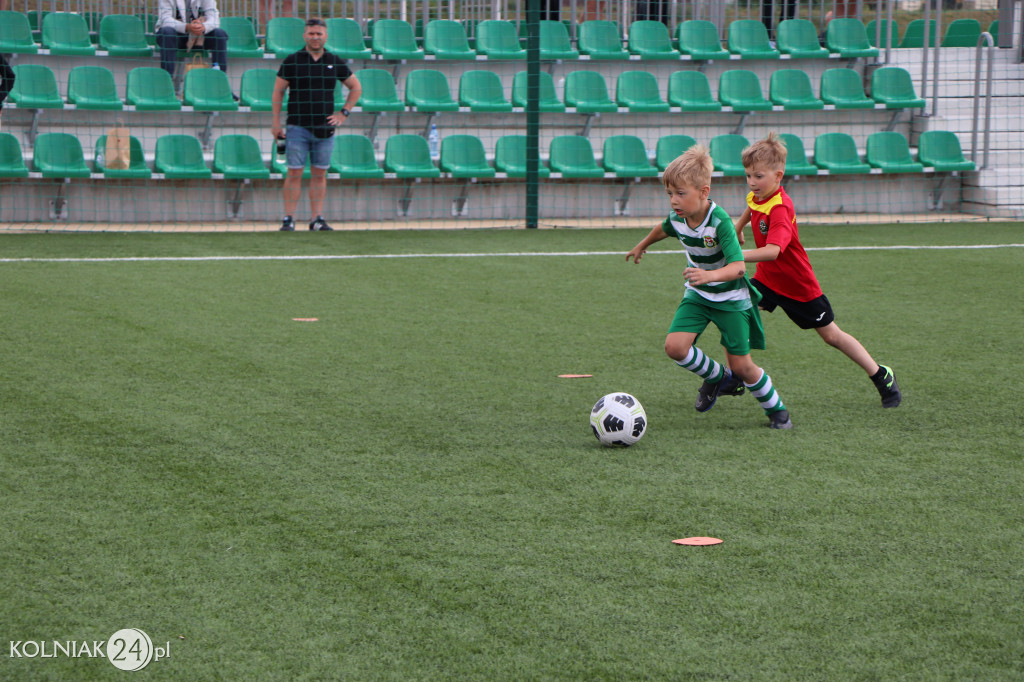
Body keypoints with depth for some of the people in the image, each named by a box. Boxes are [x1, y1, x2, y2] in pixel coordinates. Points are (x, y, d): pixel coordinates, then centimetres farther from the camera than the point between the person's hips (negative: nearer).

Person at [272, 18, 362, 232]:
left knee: (320, 174, 4)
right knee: (295, 173, -5)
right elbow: (278, 92, 4)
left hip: (324, 128, 2)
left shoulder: (335, 63, 7)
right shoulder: (291, 62, 1)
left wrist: (343, 113, 8)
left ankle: (317, 219, 9)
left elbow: (356, 88, 18)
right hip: (297, 127, -2)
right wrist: (276, 123, -2)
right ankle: (288, 219, -3)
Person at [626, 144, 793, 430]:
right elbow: (663, 229, 17)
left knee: (741, 366, -3)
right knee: (675, 346, -16)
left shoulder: (720, 221, -30)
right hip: (697, 295, 5)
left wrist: (710, 275, -55)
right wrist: (642, 245, 35)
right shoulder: (677, 219, -10)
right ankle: (715, 376, 13)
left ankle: (776, 408, 24)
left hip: (731, 298, -5)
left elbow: (738, 267, -36)